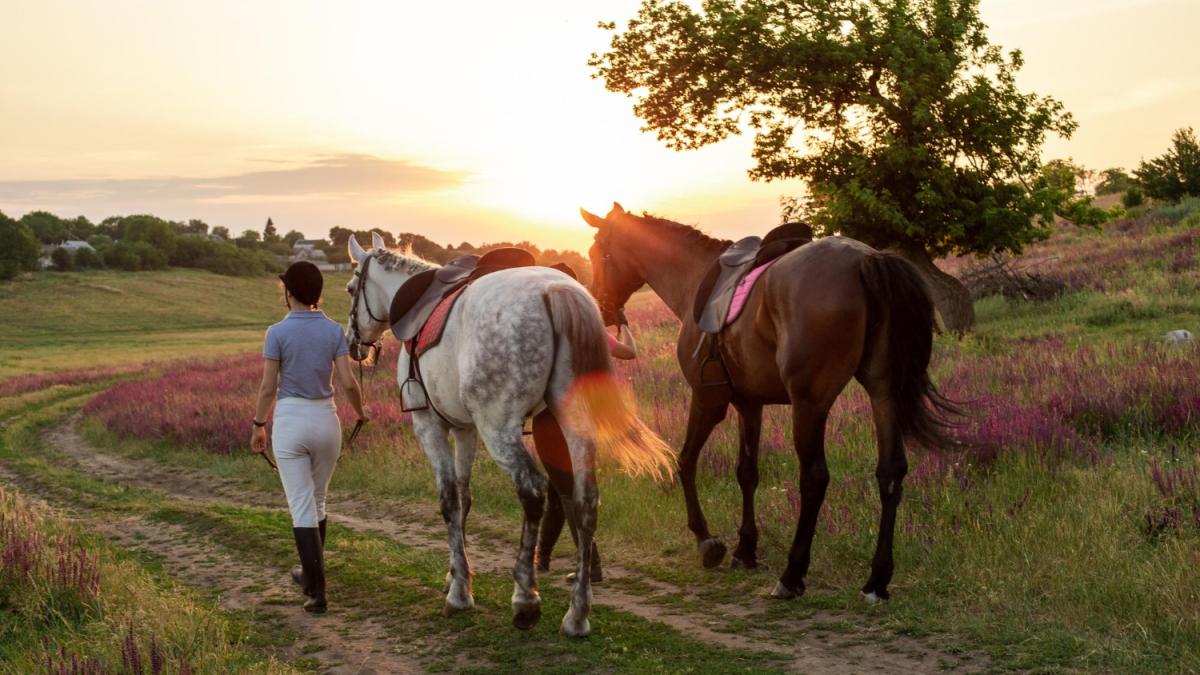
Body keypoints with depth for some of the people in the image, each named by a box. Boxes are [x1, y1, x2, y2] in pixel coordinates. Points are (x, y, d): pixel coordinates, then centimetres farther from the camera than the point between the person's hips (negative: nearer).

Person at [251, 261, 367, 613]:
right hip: (326, 420, 3)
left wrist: (258, 426, 4)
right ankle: (311, 573, 36)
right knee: (316, 502, 21)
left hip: (289, 422, -3)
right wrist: (359, 411, 13)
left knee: (302, 508, -2)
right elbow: (348, 383, -6)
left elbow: (268, 387, -9)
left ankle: (317, 591, -7)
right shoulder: (334, 330, -2)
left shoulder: (278, 332, -10)